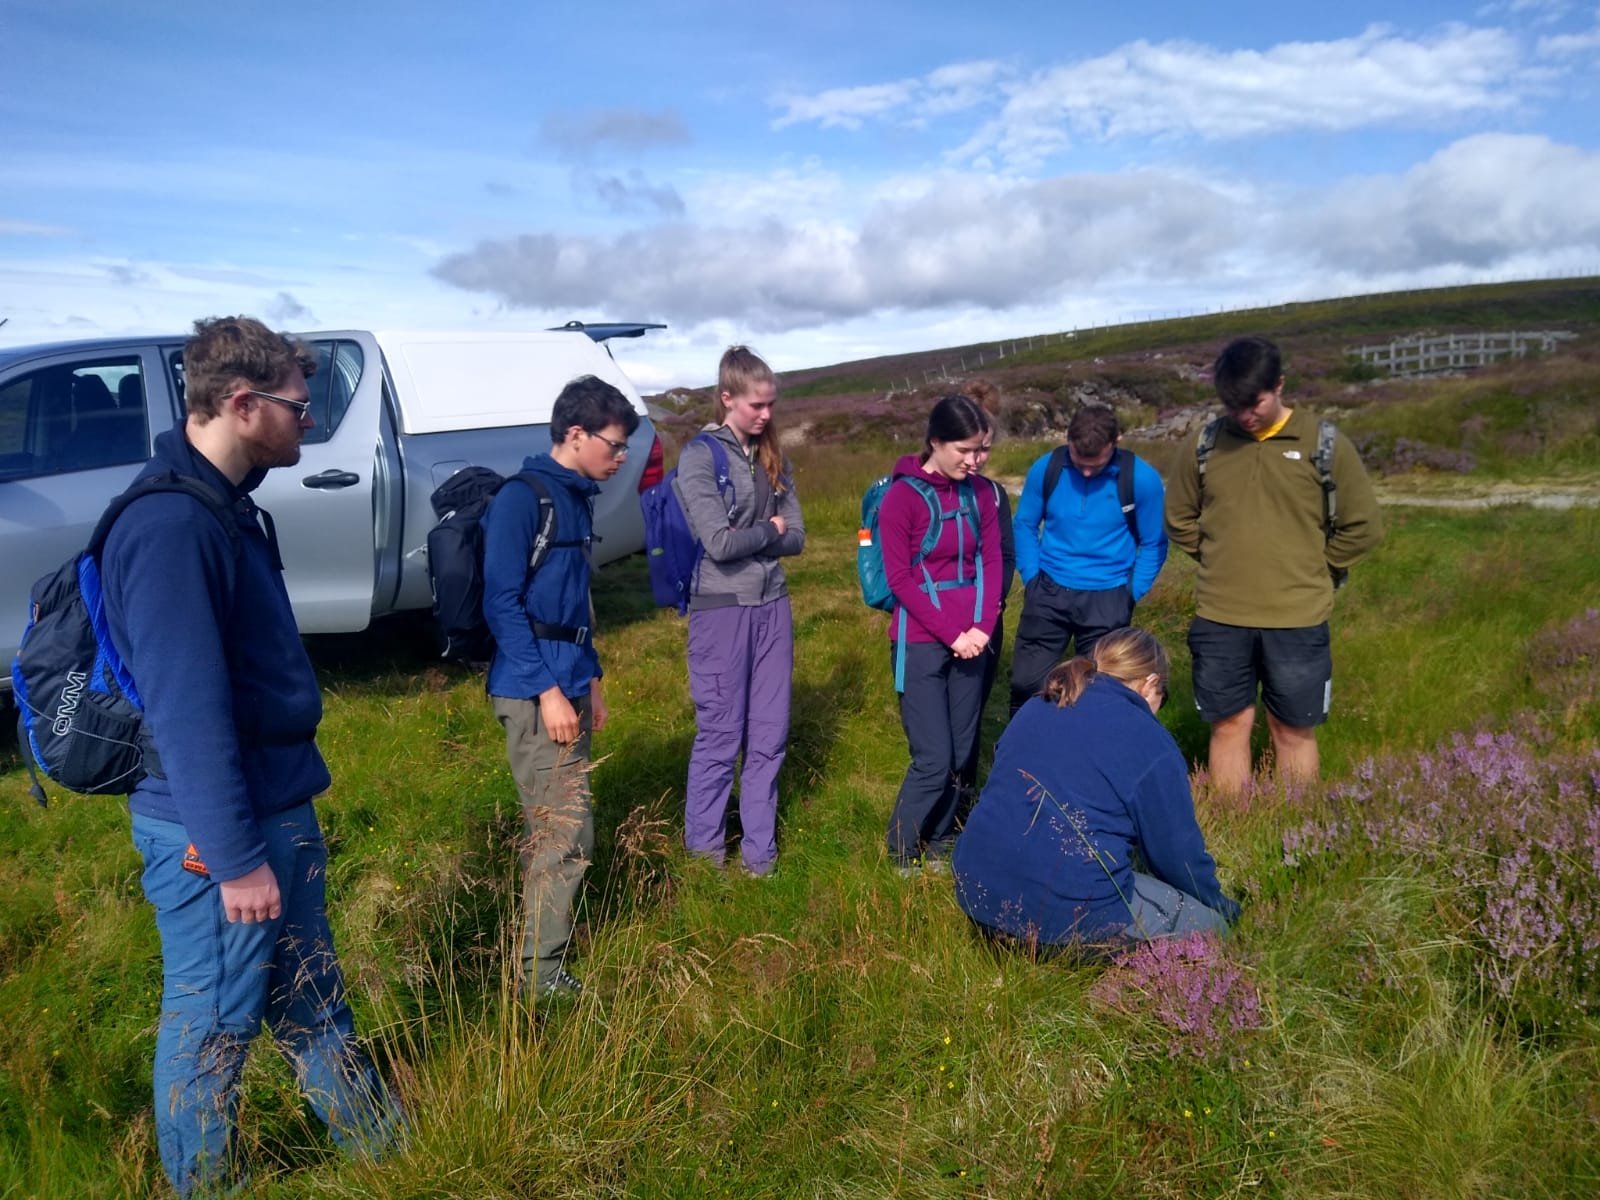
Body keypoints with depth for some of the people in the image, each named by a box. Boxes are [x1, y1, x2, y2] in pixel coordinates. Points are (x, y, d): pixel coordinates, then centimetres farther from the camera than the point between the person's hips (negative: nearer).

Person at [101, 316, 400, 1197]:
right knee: (214, 1020, 11)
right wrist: (235, 857, -21)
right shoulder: (170, 526, -24)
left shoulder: (223, 503, 7)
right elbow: (187, 710, -25)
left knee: (309, 991, 23)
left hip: (279, 803, 10)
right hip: (217, 827, -9)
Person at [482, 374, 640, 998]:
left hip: (567, 682, 9)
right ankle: (541, 974, 6)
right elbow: (502, 603, -17)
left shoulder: (574, 497, 14)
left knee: (553, 826, 16)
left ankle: (542, 943, 29)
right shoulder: (521, 498, -13)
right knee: (565, 833, -6)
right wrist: (548, 690, -19)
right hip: (535, 688, -9)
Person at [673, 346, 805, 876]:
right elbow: (719, 542, -17)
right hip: (722, 609, -6)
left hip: (773, 606, 6)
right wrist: (768, 530, -2)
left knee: (770, 735, 9)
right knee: (720, 736, 2)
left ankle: (759, 850, 22)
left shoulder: (773, 459, 10)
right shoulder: (700, 456, -9)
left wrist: (749, 541, -9)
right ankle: (704, 850, 20)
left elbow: (796, 538, 6)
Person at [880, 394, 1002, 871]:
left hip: (970, 642, 5)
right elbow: (899, 578, -10)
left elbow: (991, 562, 7)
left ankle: (940, 844, 23)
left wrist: (982, 627, -7)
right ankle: (902, 855, 12)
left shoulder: (979, 494, 7)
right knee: (934, 758, -6)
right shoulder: (902, 496, -8)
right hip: (921, 643, -5)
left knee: (961, 755, 7)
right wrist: (951, 633, -13)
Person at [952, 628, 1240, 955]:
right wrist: (1224, 910, 23)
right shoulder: (1150, 742, -5)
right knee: (1209, 924, 10)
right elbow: (1178, 851, 2)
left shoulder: (1033, 710, 15)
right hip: (1069, 914, -8)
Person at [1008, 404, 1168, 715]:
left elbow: (1153, 544, -1)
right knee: (1025, 683, 6)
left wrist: (1131, 595, -6)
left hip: (1107, 598, -1)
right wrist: (1031, 578, -1)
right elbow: (1025, 525, 6)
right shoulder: (1046, 469, -8)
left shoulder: (1142, 478, -12)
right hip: (1049, 591, 1)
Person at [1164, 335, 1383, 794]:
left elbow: (1363, 527, 2)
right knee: (1229, 727, 10)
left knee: (1293, 732, 11)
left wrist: (1309, 569, 3)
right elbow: (1179, 519, 14)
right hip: (1219, 619, 2)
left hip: (1297, 620, -1)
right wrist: (1221, 557, 8)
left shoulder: (1325, 444, -5)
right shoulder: (1205, 443, 1)